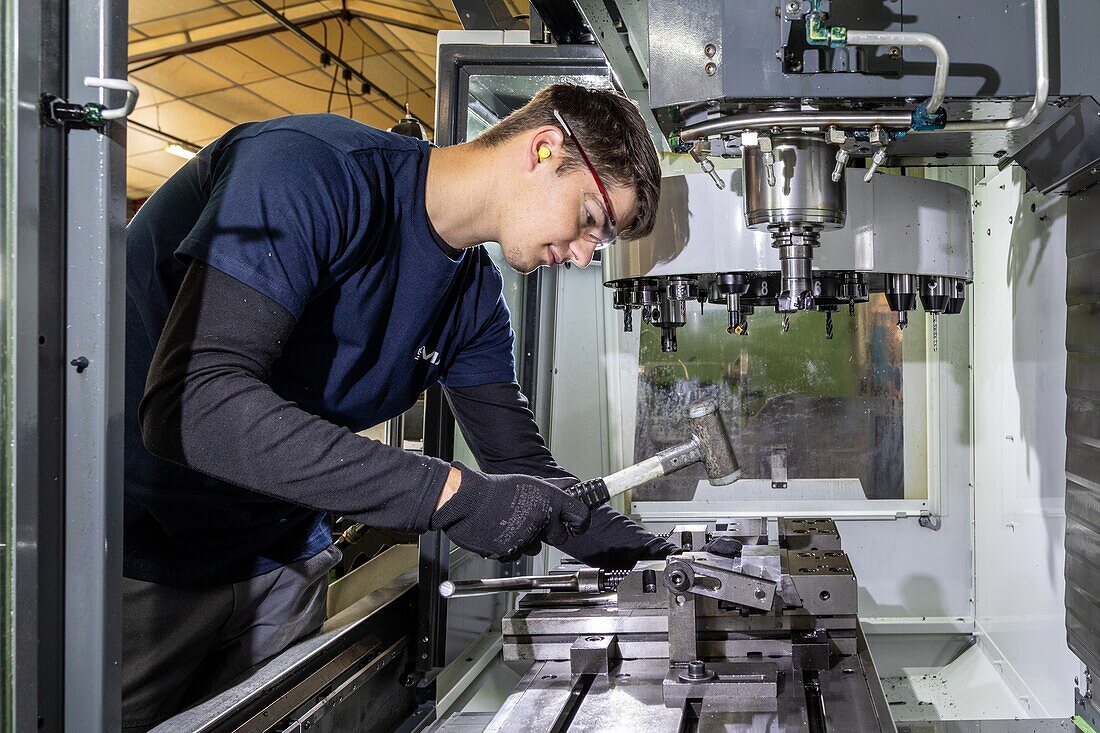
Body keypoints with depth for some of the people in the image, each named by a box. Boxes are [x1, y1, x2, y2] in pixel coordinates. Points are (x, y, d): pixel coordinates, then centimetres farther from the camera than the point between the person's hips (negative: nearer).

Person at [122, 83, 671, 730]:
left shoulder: (477, 296, 5)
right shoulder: (317, 170, -23)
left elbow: (522, 465, 9)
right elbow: (192, 404, -34)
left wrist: (617, 542, -9)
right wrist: (452, 494, -35)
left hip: (278, 566, 7)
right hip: (138, 550, -7)